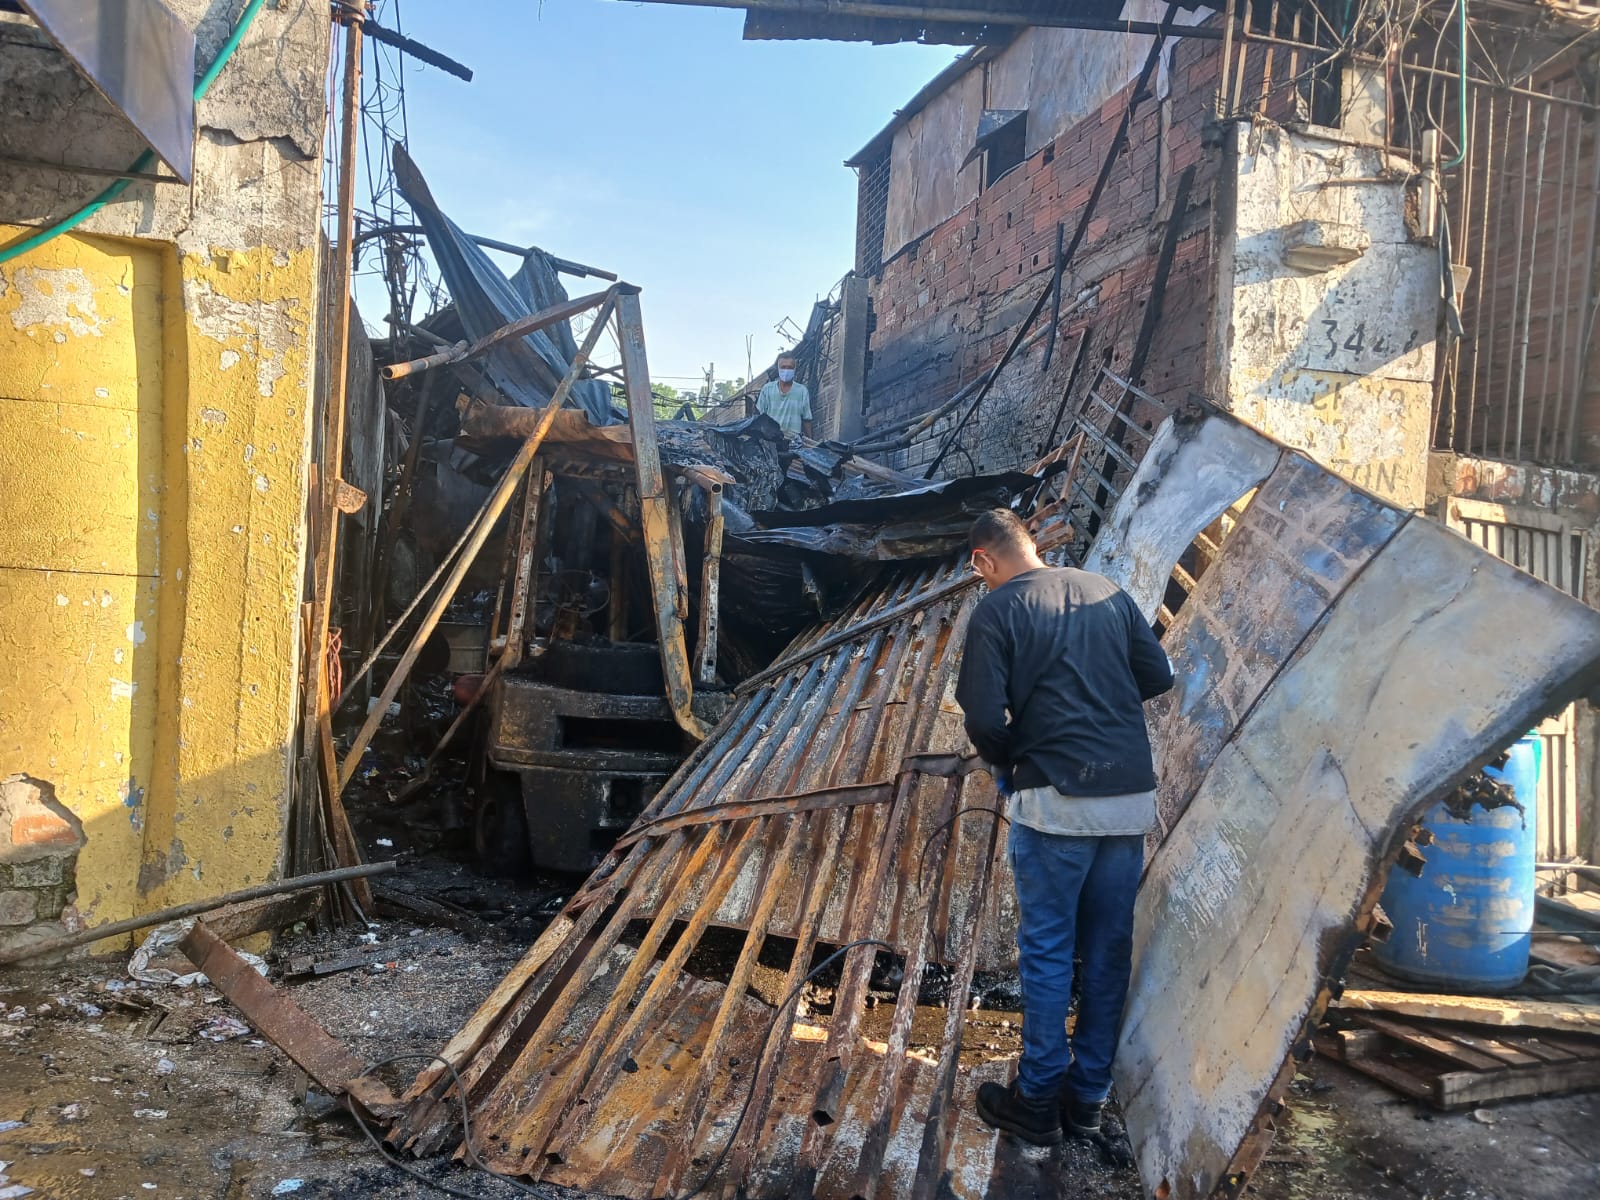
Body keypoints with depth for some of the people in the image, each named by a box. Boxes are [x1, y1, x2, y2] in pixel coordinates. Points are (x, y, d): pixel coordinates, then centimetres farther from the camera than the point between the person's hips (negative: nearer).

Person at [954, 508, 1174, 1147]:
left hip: (1056, 801, -5)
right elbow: (1158, 675, 12)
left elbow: (984, 719, -13)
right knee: (1109, 948, 14)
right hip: (1132, 796, 5)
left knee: (1047, 951, 7)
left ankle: (1038, 1104, 19)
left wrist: (1004, 764, 6)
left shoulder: (996, 610, -7)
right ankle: (1089, 1096, 26)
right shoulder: (1108, 591, 9)